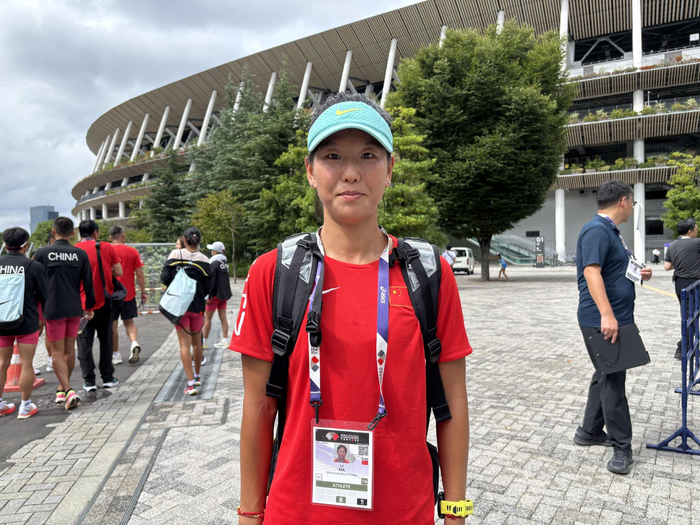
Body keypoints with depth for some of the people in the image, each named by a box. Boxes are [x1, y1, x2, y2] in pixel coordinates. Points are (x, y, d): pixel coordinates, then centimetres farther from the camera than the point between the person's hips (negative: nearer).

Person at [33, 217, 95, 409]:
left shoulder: (42, 253, -5)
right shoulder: (80, 254, 1)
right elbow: (88, 283, 3)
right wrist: (89, 307, 14)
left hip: (53, 309, -3)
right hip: (74, 309, 3)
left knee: (57, 352, 3)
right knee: (69, 349, 15)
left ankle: (68, 390, -9)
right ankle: (63, 389, 30)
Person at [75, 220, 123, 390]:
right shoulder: (107, 247, -2)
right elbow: (119, 272, -3)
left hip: (82, 304, 0)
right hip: (104, 301, 1)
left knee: (85, 343, 6)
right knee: (106, 341, 12)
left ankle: (89, 381, 8)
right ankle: (108, 378, 15)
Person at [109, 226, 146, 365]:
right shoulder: (133, 251, -2)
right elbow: (139, 274, -3)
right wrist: (143, 292, 4)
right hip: (129, 294, 1)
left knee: (113, 325, 8)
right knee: (129, 322, 12)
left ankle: (115, 355, 13)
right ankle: (134, 343, -13)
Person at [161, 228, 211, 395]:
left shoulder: (175, 254, -6)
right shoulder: (203, 259, -6)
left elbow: (164, 278, -6)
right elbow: (208, 287, -6)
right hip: (197, 306, 1)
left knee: (185, 344, 2)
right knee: (197, 341, 18)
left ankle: (191, 384, -3)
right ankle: (197, 376, 34)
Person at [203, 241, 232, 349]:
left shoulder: (214, 263, -14)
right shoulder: (225, 262, 9)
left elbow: (211, 281, -17)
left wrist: (208, 296, -14)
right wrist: (226, 293, 19)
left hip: (216, 294, -7)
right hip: (224, 294, 7)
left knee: (207, 318, 4)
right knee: (223, 318, 8)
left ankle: (203, 341, 12)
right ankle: (225, 341, 8)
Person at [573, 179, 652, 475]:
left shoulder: (611, 231, 16)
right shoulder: (597, 230, -16)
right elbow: (591, 272, -27)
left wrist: (639, 274, 10)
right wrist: (607, 315, -33)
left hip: (617, 320, 10)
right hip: (602, 322, -10)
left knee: (606, 376, 16)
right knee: (613, 381, -3)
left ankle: (590, 432, 27)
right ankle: (622, 447, 8)